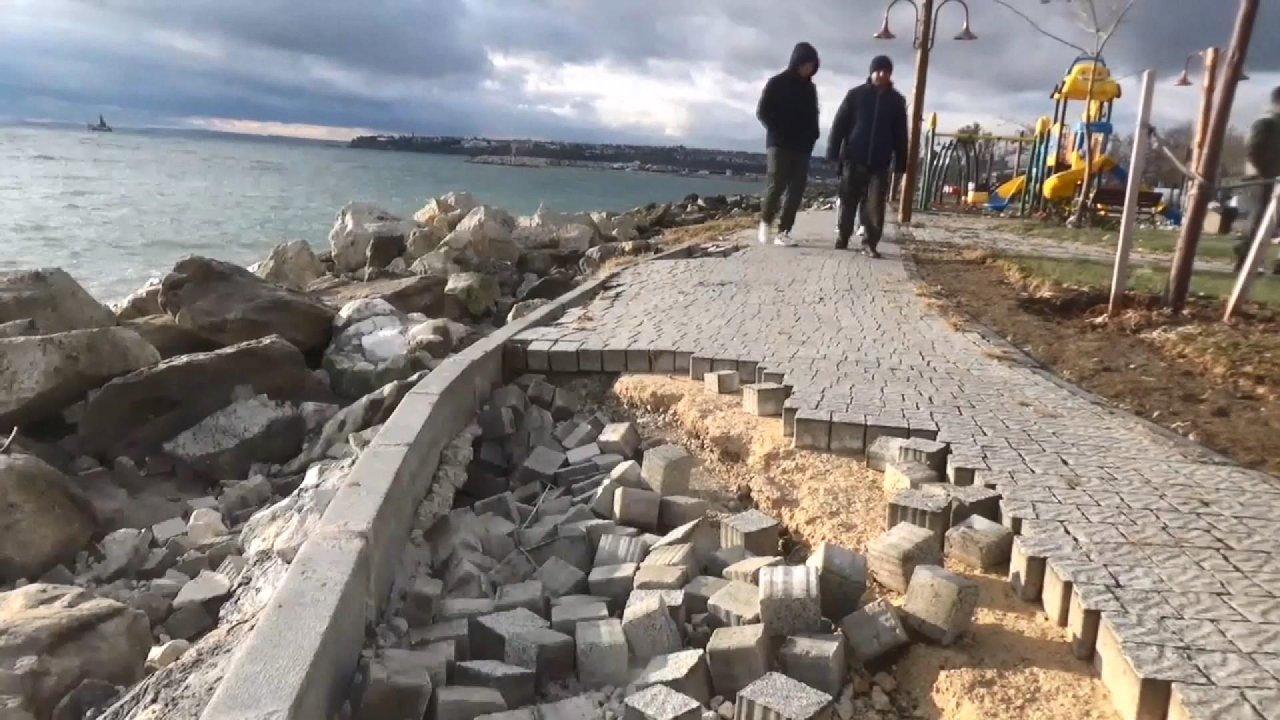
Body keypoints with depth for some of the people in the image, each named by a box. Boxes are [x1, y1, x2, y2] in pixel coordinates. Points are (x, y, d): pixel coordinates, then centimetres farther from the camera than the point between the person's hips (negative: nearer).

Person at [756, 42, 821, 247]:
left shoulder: (810, 88, 13)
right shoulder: (777, 83, 0)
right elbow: (762, 112, -2)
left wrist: (812, 136, 4)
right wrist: (778, 133, -11)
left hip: (803, 147, 5)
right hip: (779, 144, -5)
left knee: (797, 190, -4)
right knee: (777, 184, -15)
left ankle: (784, 231, -1)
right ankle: (766, 221, 8)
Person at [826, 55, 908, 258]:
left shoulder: (897, 100, 8)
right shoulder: (855, 94, 2)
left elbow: (900, 134, 10)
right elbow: (839, 124, 0)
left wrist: (900, 163, 5)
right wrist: (833, 152, -8)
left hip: (880, 162, 1)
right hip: (854, 159, -1)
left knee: (876, 205, -4)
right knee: (848, 202, 6)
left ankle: (870, 243, 3)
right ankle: (843, 238, 20)